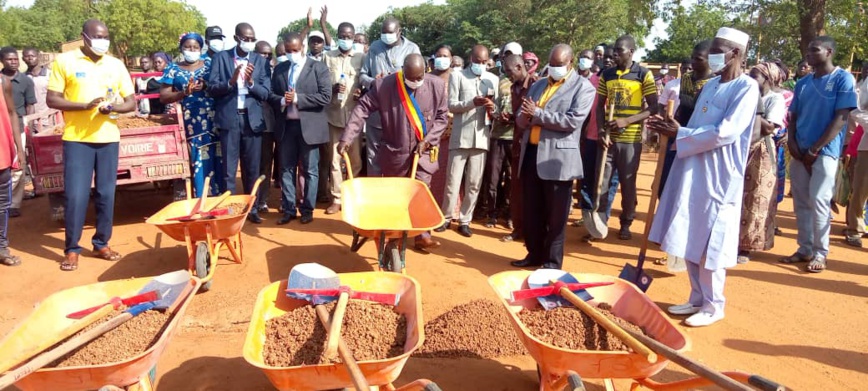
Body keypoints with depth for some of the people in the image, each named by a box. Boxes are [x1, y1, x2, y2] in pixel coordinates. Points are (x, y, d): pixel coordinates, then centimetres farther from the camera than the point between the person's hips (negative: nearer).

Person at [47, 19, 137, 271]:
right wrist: (85, 105, -18)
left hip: (108, 138, 3)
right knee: (76, 196, -3)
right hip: (76, 139, -3)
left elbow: (131, 102, 8)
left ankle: (102, 244, 20)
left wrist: (112, 108, -13)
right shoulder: (64, 61, 0)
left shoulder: (116, 65, 8)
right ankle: (72, 249, 9)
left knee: (106, 194, 7)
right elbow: (52, 99, -3)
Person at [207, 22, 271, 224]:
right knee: (229, 169, 3)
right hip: (229, 118, -1)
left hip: (253, 119, 2)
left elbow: (266, 93, 0)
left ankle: (252, 208, 18)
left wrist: (251, 82, -18)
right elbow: (211, 88, -3)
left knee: (252, 168, 8)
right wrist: (231, 81, -19)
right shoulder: (220, 58, 3)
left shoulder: (260, 61, 7)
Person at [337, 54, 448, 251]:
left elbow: (442, 116, -1)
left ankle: (422, 234, 5)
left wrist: (427, 140, -12)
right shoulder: (384, 85, -14)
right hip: (395, 151, 0)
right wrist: (346, 138, -21)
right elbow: (362, 109, -13)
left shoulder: (437, 85, -8)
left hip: (423, 150, 0)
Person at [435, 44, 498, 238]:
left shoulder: (493, 79, 13)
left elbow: (497, 107, 13)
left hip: (481, 137, 2)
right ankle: (447, 217, 15)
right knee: (453, 180, 1)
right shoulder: (457, 76, 4)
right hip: (460, 136, -2)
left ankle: (465, 220, 13)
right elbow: (451, 105, -4)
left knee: (474, 183, 4)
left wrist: (492, 107, -11)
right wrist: (472, 102, -19)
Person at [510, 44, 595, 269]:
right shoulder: (538, 85, 17)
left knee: (555, 216, 4)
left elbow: (573, 121, -16)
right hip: (531, 154, 6)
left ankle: (553, 262, 16)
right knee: (531, 212, 13)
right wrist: (525, 117, -11)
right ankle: (534, 254, 27)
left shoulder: (583, 87, -2)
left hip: (558, 158, -6)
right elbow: (521, 119, 14)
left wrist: (537, 114, -14)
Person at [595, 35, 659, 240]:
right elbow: (600, 106, 9)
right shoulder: (606, 75, 7)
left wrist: (627, 120, -18)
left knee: (628, 183, 6)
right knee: (601, 181, 2)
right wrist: (602, 132, -6)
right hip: (608, 137, 3)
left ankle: (626, 224, 20)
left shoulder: (644, 74, -3)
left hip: (631, 138, -3)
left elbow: (654, 107, -5)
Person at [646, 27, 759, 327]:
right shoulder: (711, 85, 14)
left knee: (710, 243, 0)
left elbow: (726, 132, -21)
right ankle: (698, 298, 26)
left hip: (718, 177, -8)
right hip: (691, 171, 8)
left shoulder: (747, 88, -11)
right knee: (689, 239, 12)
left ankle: (713, 306, 16)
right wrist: (671, 129, -4)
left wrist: (679, 134, -15)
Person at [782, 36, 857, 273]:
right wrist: (792, 142, -5)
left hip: (825, 151, -5)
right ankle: (805, 249, 16)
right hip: (800, 151, 5)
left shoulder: (843, 79, -4)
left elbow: (841, 118, -10)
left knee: (818, 202, -7)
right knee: (801, 202, 6)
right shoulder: (803, 83, 12)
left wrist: (814, 149, -13)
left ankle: (820, 253, 4)